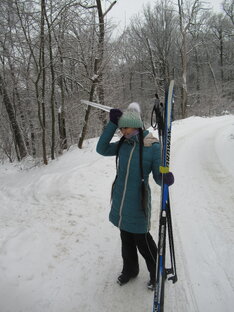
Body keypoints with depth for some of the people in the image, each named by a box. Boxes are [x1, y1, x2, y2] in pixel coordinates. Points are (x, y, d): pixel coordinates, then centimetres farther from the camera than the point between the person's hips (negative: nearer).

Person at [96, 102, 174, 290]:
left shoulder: (153, 146, -14)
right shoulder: (123, 144, 0)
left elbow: (158, 176, -9)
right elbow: (102, 149, -6)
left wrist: (166, 178, -33)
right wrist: (112, 124, -10)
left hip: (138, 202, -5)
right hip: (120, 201, 5)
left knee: (142, 240, 8)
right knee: (126, 239, 21)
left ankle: (156, 273, 35)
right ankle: (130, 270, 45)